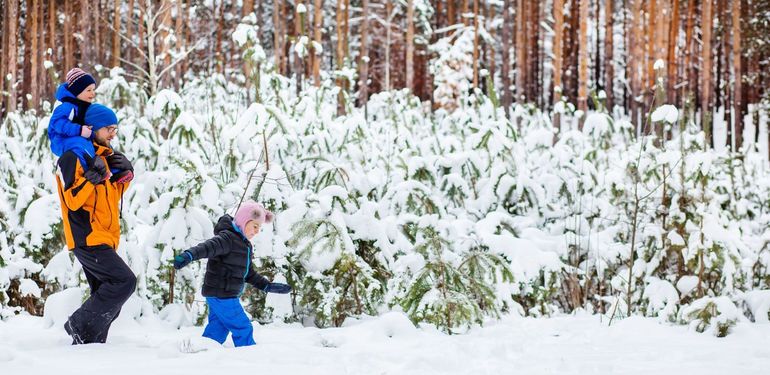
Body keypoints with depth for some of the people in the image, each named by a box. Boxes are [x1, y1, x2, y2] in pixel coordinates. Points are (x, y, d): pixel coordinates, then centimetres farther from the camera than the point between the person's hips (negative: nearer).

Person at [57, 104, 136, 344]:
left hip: (103, 239, 10)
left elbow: (112, 195, 25)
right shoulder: (73, 157, -10)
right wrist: (92, 177, -27)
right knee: (125, 281, -20)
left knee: (107, 301, 9)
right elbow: (73, 200, -18)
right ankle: (80, 325, -13)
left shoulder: (103, 155, 17)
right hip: (88, 239, -10)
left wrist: (124, 174, 9)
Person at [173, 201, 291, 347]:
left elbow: (249, 273, 26)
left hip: (227, 295, 10)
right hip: (220, 295, -10)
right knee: (243, 329, -3)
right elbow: (209, 247, -36)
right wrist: (189, 255, -54)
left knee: (217, 332, 12)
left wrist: (268, 286, 22)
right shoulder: (228, 238, -16)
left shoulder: (245, 244, 17)